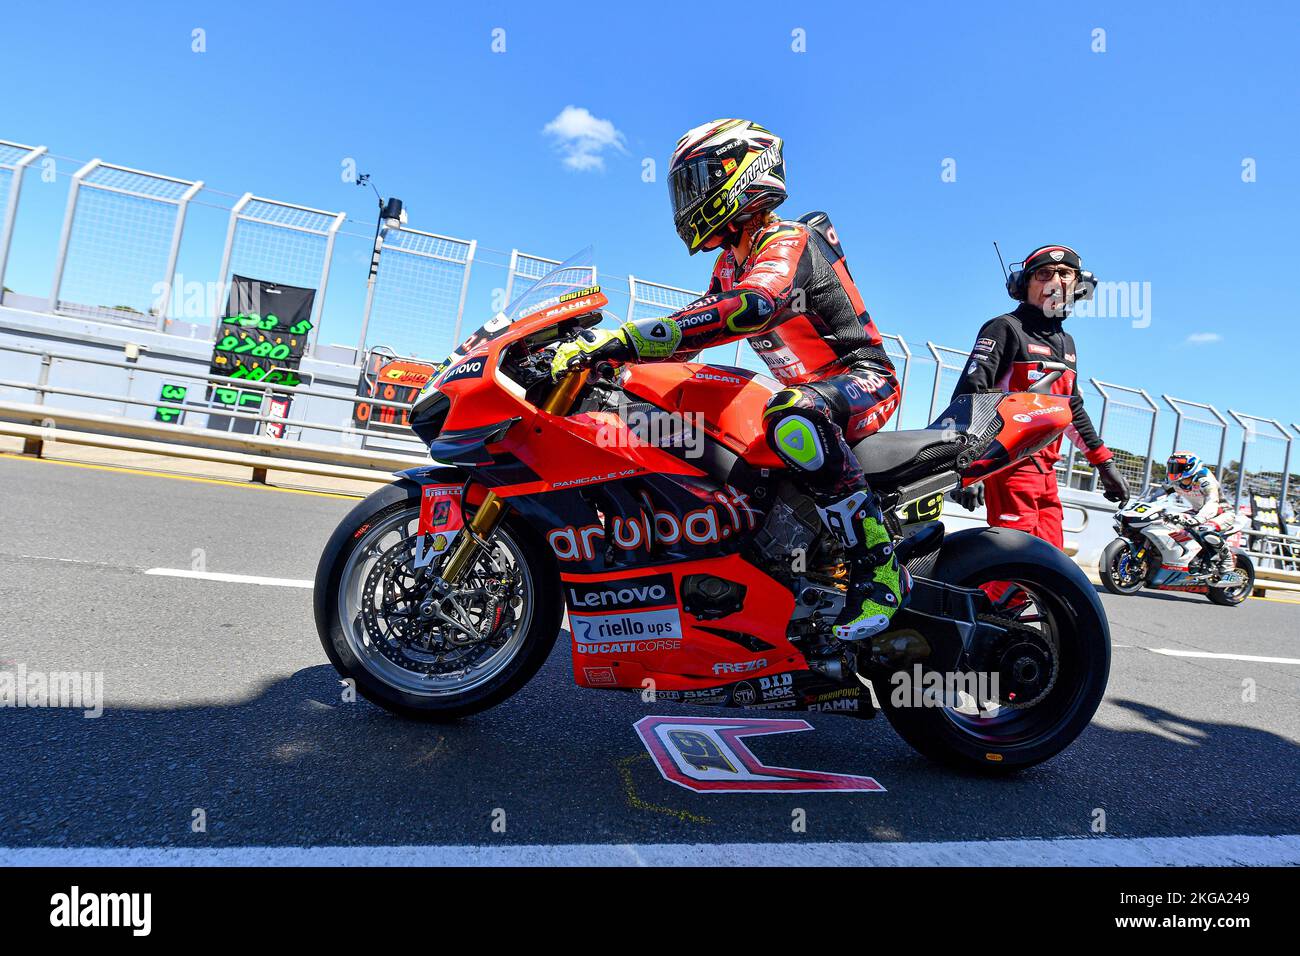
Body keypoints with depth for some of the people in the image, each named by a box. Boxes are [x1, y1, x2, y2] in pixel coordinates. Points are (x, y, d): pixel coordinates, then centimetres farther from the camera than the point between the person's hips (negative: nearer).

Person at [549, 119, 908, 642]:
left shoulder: (787, 240, -18)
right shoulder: (731, 263, 13)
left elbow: (751, 307, -40)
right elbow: (693, 330, 15)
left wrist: (626, 338, -46)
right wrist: (602, 347, 1)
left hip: (863, 378, -10)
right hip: (810, 392, 10)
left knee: (793, 420, -42)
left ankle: (879, 568, -31)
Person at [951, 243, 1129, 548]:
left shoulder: (1066, 343, 24)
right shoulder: (1005, 328, -2)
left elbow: (1073, 408, 32)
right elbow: (970, 393, -13)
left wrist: (1104, 462, 30)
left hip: (1046, 471, 9)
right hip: (1010, 465, -9)